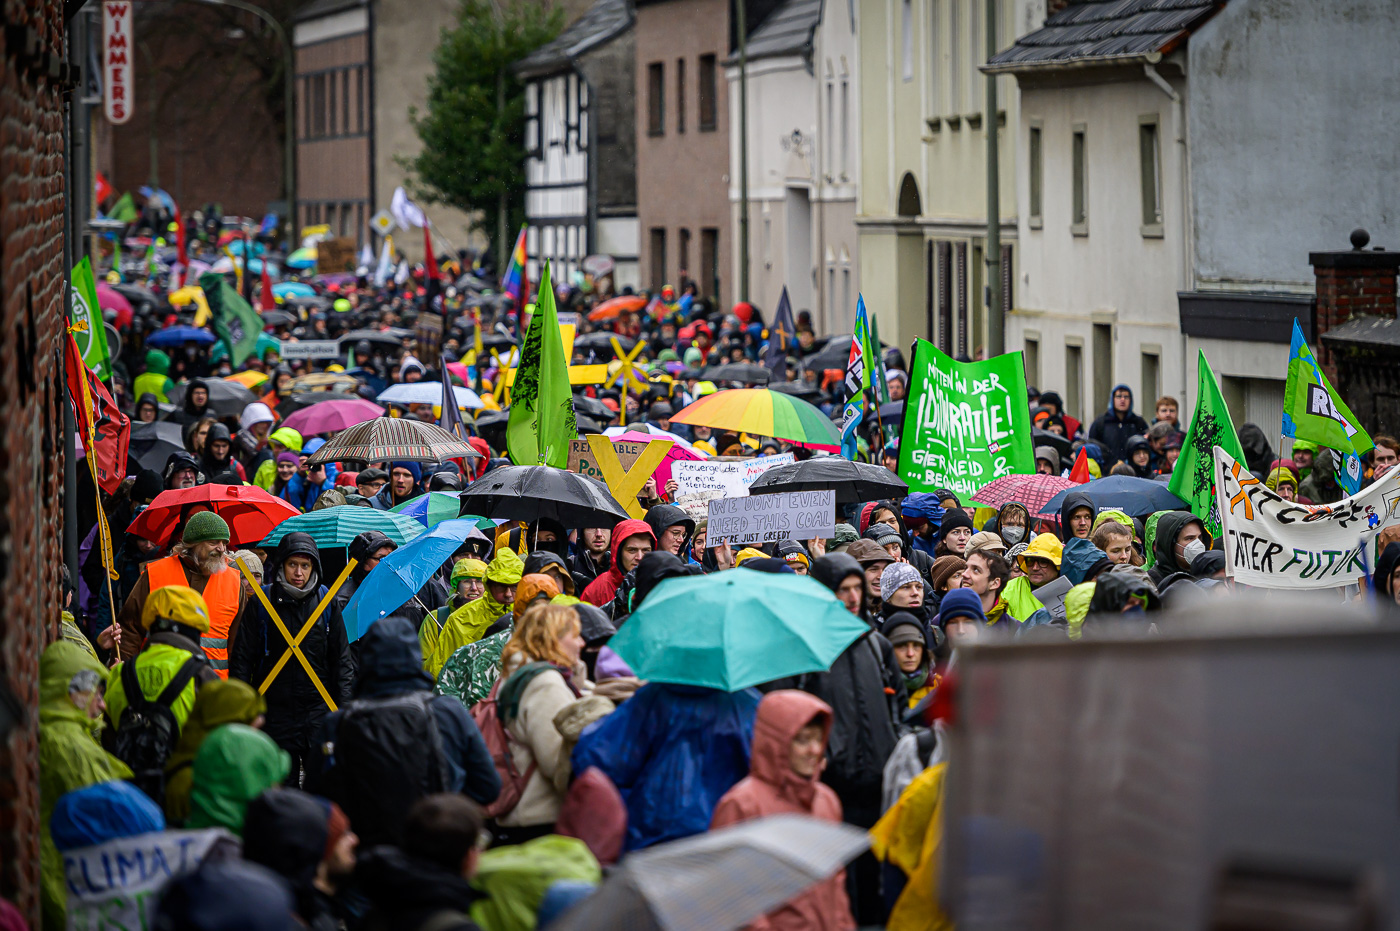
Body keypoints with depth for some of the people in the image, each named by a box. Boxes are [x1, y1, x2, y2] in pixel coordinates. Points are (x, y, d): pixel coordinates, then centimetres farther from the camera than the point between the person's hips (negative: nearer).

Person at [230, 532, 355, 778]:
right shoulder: (263, 602, 1)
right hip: (276, 712, -1)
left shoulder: (326, 602, 5)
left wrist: (345, 704, 3)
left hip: (319, 711, 1)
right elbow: (242, 658, 4)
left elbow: (342, 657, 10)